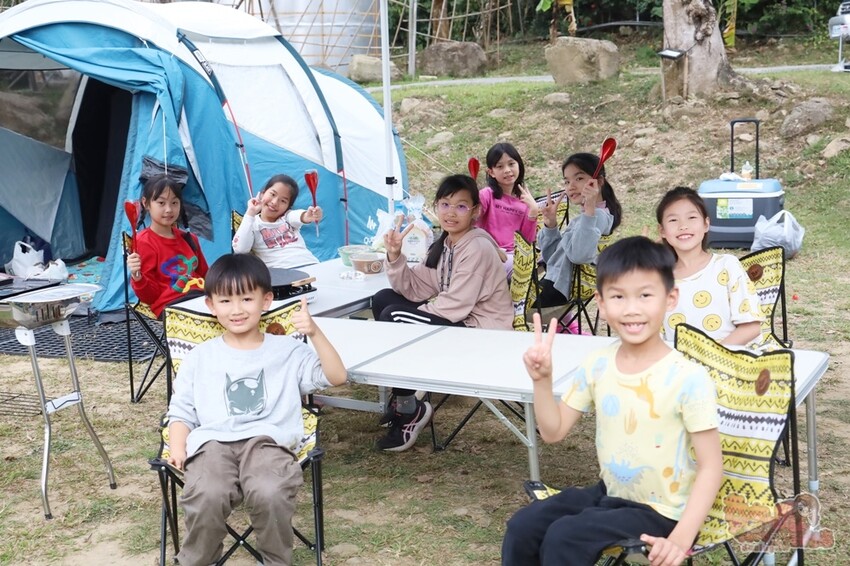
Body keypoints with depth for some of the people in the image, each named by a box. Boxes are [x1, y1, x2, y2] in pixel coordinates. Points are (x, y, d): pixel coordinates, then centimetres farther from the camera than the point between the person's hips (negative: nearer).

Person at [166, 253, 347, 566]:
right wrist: (178, 447, -1)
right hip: (213, 442, 1)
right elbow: (181, 410, 18)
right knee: (207, 496, -33)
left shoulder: (288, 350, 15)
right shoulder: (199, 357, 18)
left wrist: (315, 333, -8)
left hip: (267, 440, -1)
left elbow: (336, 376, 4)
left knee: (269, 493, -35)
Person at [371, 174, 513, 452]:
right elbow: (415, 290, 3)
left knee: (392, 317, -19)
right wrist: (395, 256, -12)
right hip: (456, 320, 9)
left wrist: (413, 318, -12)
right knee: (382, 299, 4)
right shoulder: (443, 244, 8)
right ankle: (402, 396, 10)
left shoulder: (477, 248, -19)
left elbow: (454, 306, -24)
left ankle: (410, 411, -4)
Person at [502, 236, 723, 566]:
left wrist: (682, 537, -25)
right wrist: (542, 380, -13)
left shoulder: (687, 378, -22)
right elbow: (553, 431, 4)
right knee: (523, 527, -5)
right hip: (608, 494, 6)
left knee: (563, 537, -21)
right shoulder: (596, 366, -4)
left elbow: (711, 467, -17)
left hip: (659, 511, -6)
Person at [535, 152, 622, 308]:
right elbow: (552, 255, 15)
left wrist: (589, 209, -37)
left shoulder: (597, 215, -15)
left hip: (555, 289, -10)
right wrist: (550, 225, 1)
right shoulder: (587, 215, 16)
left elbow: (578, 254, -35)